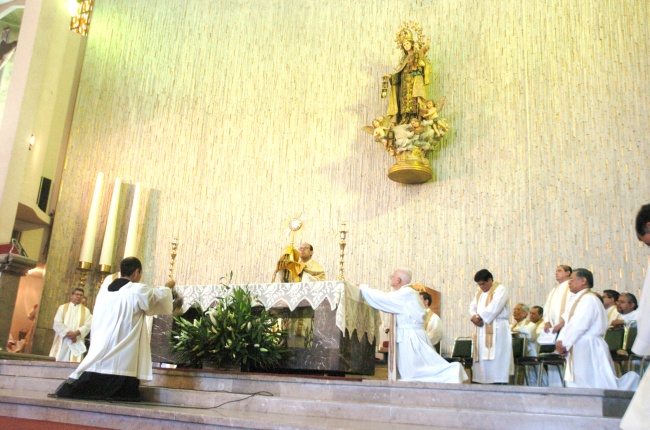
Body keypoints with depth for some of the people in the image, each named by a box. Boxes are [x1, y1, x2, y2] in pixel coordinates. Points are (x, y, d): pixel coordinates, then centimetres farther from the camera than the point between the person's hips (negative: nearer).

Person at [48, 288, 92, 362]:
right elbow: (57, 323, -1)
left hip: (77, 342, 0)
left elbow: (87, 325, -1)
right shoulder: (62, 307, 11)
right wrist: (68, 333, -13)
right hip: (62, 341, 0)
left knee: (74, 363, -9)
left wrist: (76, 333, -17)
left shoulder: (86, 311, 12)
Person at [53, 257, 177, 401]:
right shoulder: (138, 290, -7)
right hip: (123, 357, -7)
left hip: (102, 350, 7)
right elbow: (161, 296, 12)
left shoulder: (104, 292, 12)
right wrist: (167, 287, 33)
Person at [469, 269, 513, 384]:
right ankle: (483, 381, 3)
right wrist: (475, 316, -8)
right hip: (482, 330, 8)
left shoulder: (500, 289, -3)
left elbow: (494, 307, -16)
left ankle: (498, 382, -12)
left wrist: (479, 317, -13)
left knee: (495, 359, -11)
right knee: (483, 359, 2)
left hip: (496, 329, -7)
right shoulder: (479, 293, 21)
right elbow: (472, 307, 13)